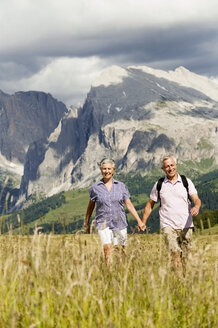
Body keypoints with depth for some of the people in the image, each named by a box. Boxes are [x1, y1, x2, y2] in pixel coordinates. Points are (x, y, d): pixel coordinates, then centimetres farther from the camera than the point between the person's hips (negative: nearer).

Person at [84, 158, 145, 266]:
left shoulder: (121, 186, 4)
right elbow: (91, 206, 13)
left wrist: (139, 221, -1)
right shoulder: (95, 187, 2)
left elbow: (129, 204, 5)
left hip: (119, 222, 2)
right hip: (103, 222, -2)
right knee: (107, 248, -18)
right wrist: (86, 223, 20)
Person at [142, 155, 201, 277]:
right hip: (168, 225, -1)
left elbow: (197, 199, -3)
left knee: (184, 257, 5)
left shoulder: (186, 182, 6)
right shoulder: (159, 185, 8)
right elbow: (150, 204, 15)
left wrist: (196, 207, -27)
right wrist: (143, 222, 10)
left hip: (186, 225, 1)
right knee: (175, 253, -20)